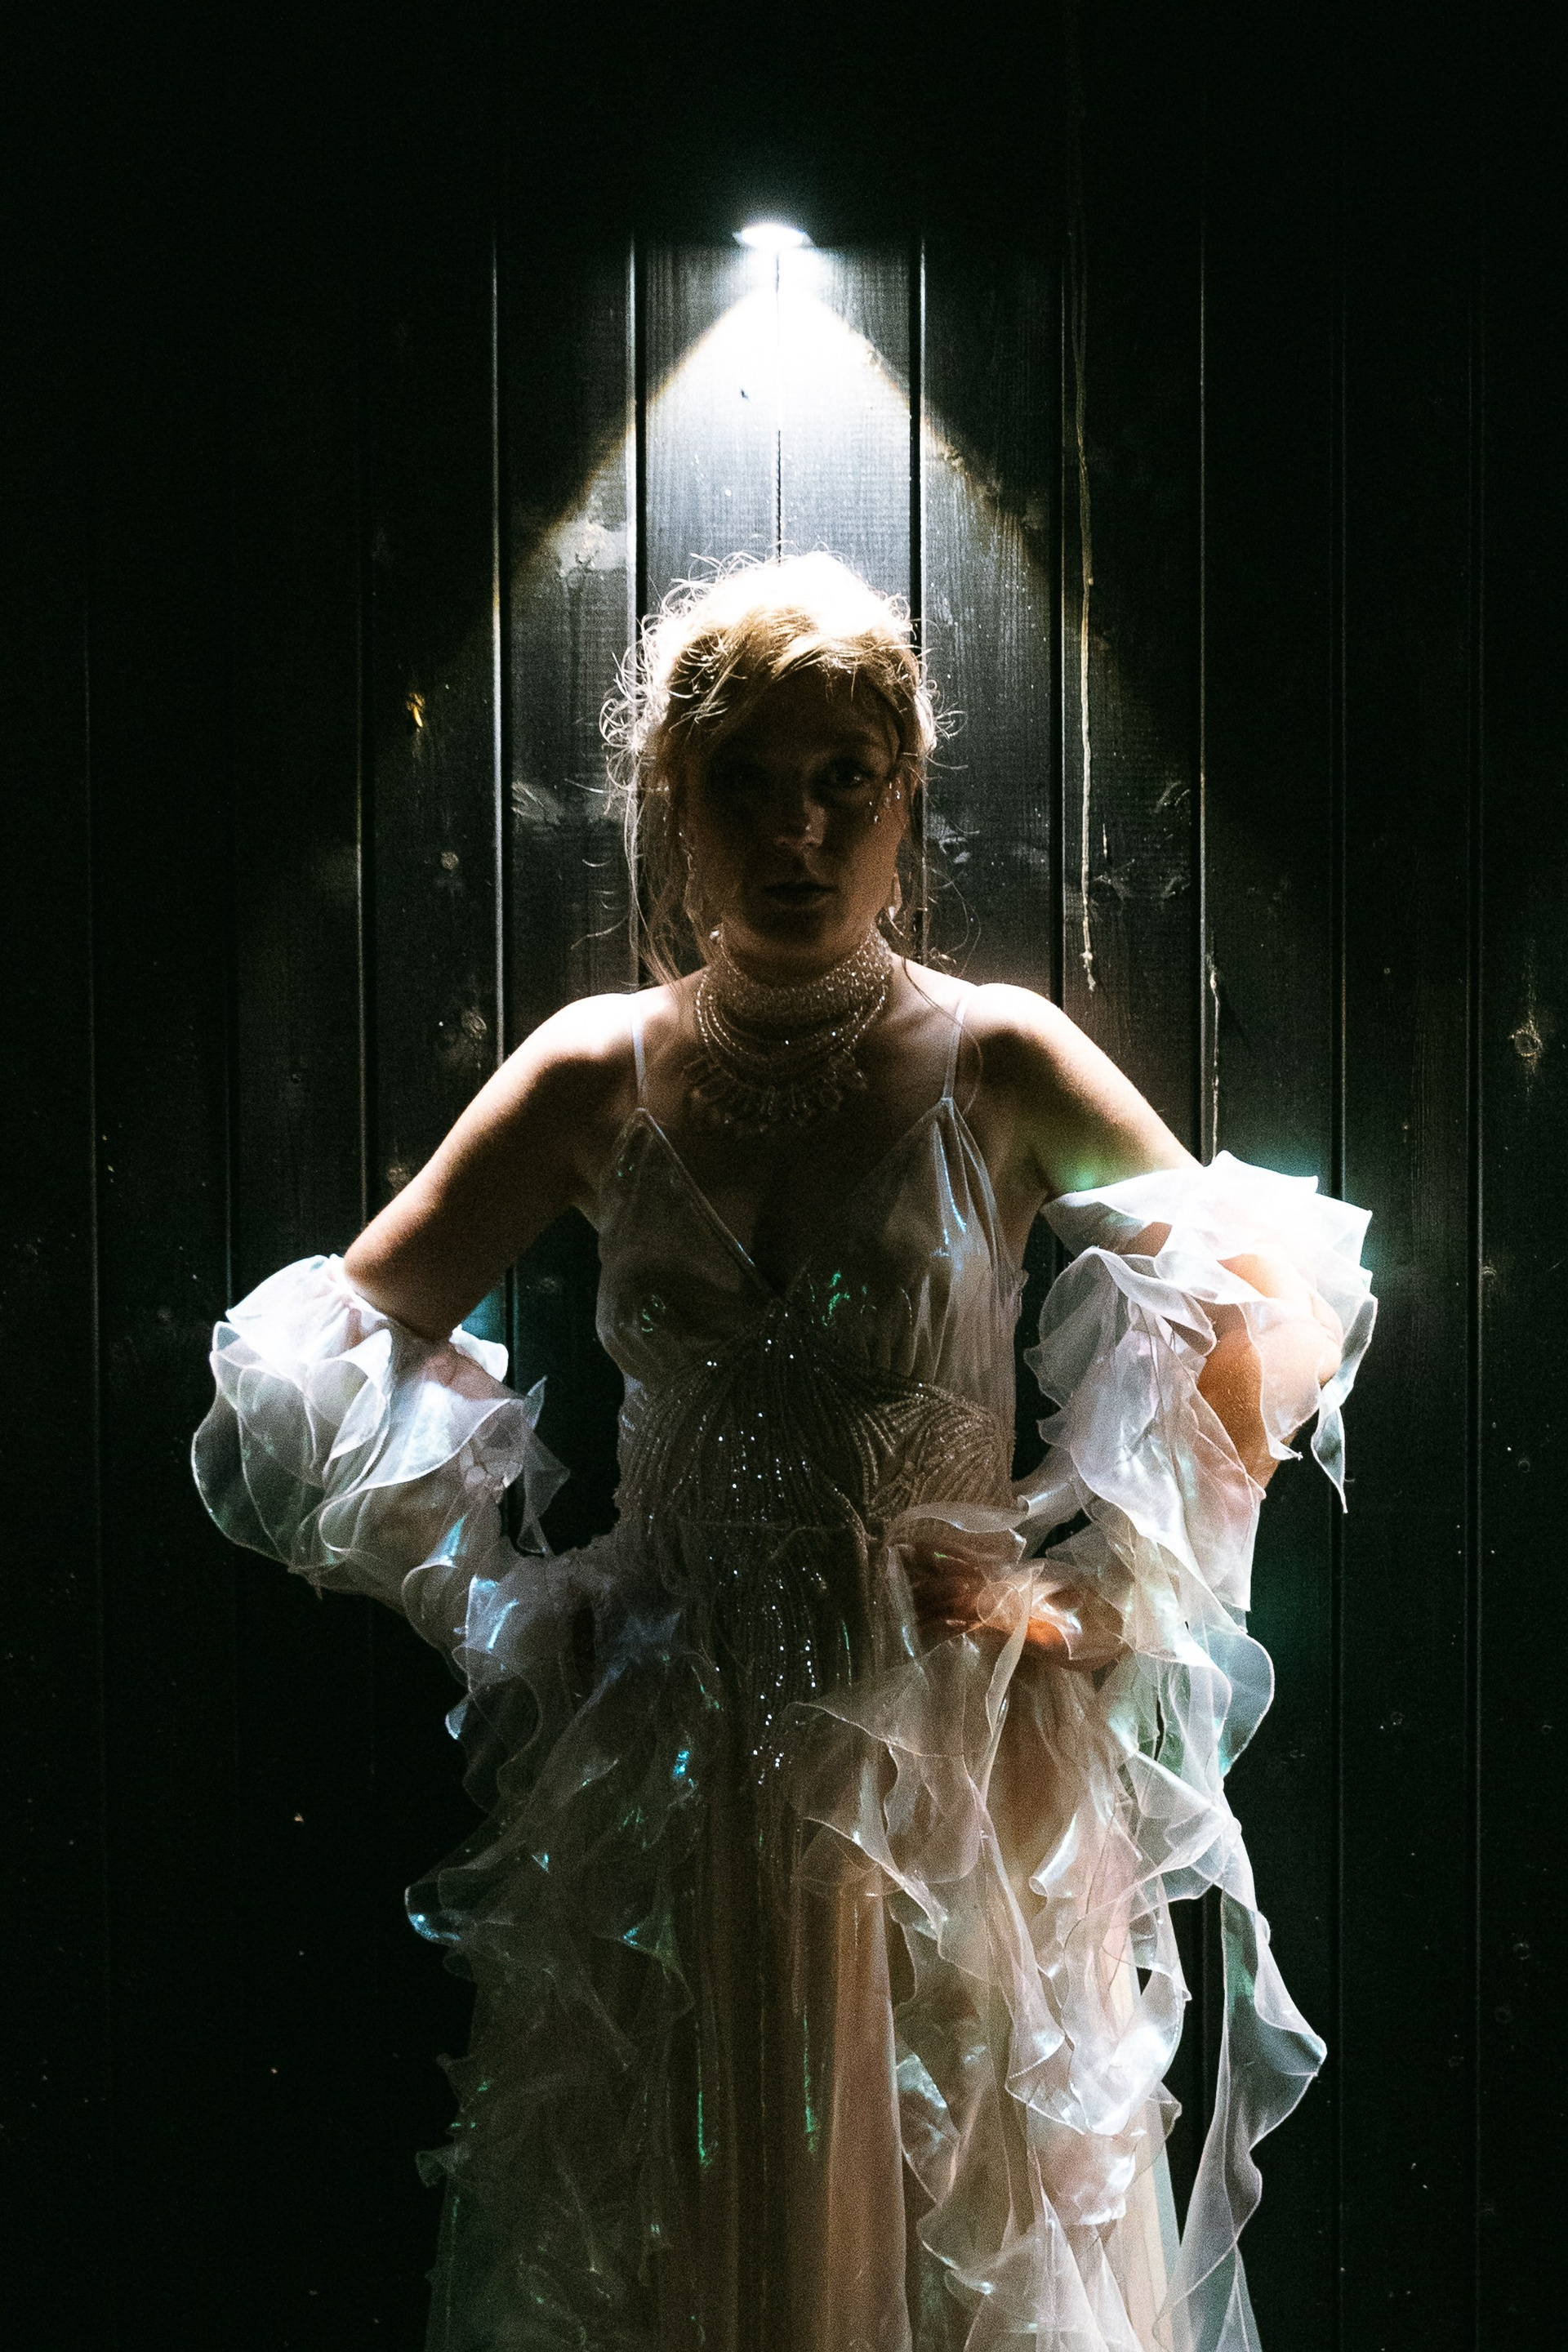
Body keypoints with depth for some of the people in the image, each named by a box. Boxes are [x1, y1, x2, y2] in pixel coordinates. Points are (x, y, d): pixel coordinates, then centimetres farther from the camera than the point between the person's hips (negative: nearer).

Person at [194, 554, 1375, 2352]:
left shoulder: (998, 1069, -4)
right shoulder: (595, 1076, 1)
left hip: (957, 1769, -1)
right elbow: (329, 1343, 5)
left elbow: (1282, 1325, -4)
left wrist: (1092, 1590, -9)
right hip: (671, 1770, 2)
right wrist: (494, 1588, 0)